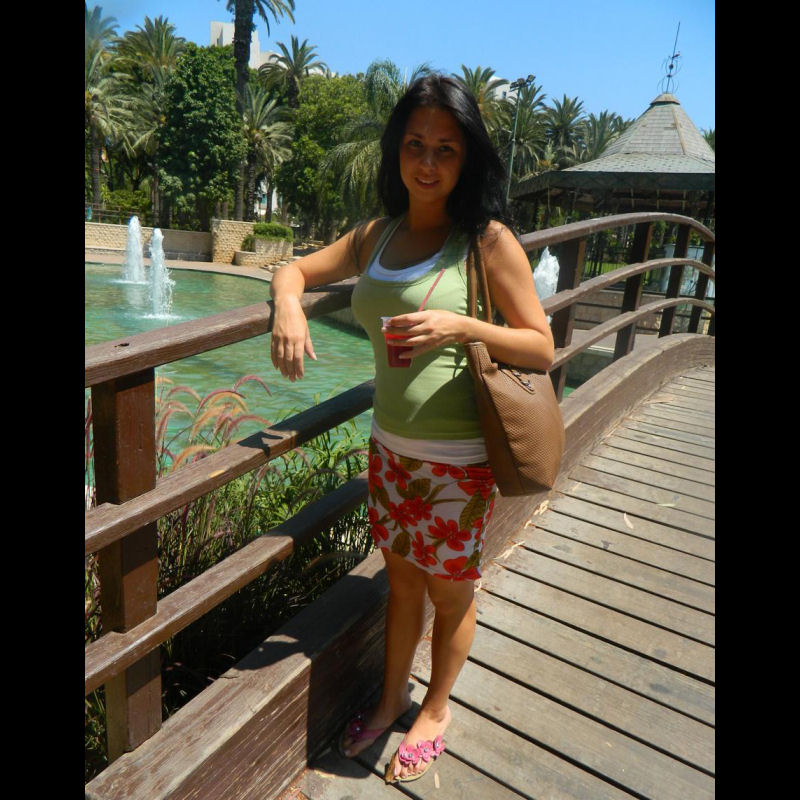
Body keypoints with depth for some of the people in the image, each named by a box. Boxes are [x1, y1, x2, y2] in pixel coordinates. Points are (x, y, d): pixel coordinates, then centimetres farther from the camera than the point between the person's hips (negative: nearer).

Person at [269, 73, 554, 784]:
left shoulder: (488, 239, -11)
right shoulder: (376, 236, 5)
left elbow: (542, 349, -11)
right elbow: (295, 270, 14)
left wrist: (462, 326, -28)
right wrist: (288, 303, -10)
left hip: (458, 457, -4)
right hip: (390, 444, 5)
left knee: (449, 592, 14)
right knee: (402, 579, 21)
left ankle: (436, 711, 42)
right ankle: (393, 696, 46)